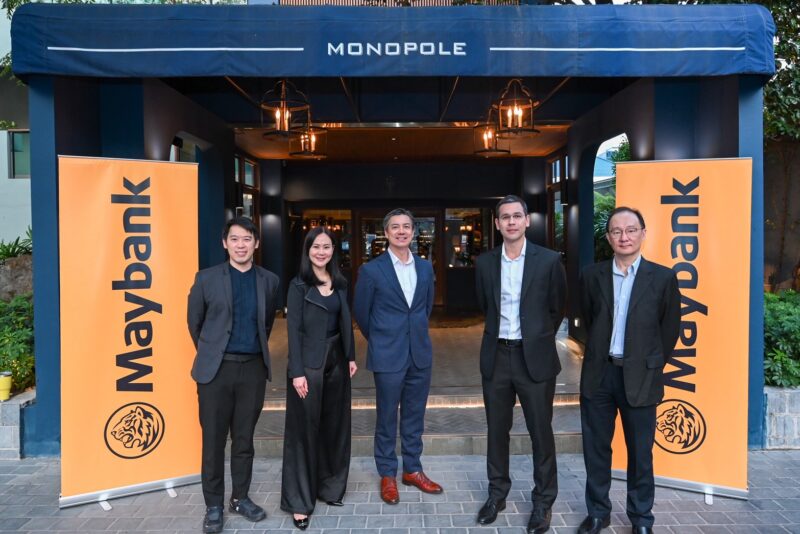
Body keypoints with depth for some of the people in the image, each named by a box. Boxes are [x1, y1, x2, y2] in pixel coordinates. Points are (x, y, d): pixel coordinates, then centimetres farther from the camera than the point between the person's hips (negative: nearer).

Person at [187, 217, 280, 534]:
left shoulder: (269, 281, 4)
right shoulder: (206, 278, -1)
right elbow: (194, 322, 9)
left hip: (253, 368, 2)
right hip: (216, 368, -1)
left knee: (244, 438, 12)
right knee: (213, 440, 6)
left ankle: (240, 498, 28)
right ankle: (214, 505, 21)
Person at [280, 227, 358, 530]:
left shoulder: (340, 284, 8)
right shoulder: (298, 285, -7)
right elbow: (293, 330, -11)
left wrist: (351, 356, 8)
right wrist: (297, 372, -16)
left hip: (336, 361, 6)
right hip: (309, 363, -5)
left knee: (335, 425, 13)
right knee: (304, 429, 2)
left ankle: (329, 487, 30)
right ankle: (299, 501, 13)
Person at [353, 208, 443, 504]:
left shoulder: (425, 268, 4)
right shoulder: (371, 270, -8)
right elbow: (360, 313, 2)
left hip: (420, 353, 4)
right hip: (388, 356, -4)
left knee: (414, 416, 14)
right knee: (387, 418, 8)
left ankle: (412, 470, 29)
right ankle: (387, 475, 24)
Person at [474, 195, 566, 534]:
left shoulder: (549, 260, -5)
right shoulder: (485, 263, 3)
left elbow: (557, 308, 4)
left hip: (535, 358, -2)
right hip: (496, 356, 3)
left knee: (541, 432, 7)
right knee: (496, 429, 13)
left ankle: (543, 501, 24)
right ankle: (497, 493, 30)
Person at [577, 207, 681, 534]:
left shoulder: (663, 278, -3)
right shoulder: (592, 276, 2)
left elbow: (669, 330, 4)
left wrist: (651, 367, 6)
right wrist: (602, 356, 12)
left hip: (640, 377, -2)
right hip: (598, 374, 2)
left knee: (640, 452, 10)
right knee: (595, 448, 12)